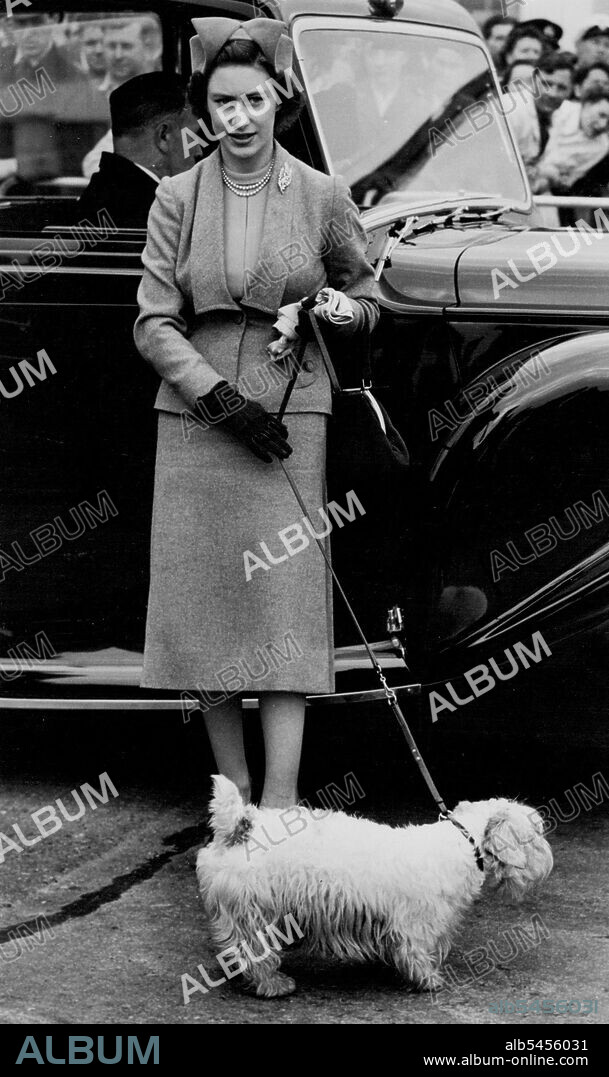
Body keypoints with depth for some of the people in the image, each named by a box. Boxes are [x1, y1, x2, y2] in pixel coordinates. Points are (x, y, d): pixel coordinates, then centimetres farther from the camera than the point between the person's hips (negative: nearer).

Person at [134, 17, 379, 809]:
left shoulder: (322, 196, 2)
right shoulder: (178, 198, 4)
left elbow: (368, 304, 14)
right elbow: (155, 326, 1)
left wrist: (337, 310, -10)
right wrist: (222, 397, -12)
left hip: (290, 417, -1)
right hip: (194, 419, 2)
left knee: (284, 602, -8)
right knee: (206, 605, 3)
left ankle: (280, 805, -9)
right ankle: (233, 792, 15)